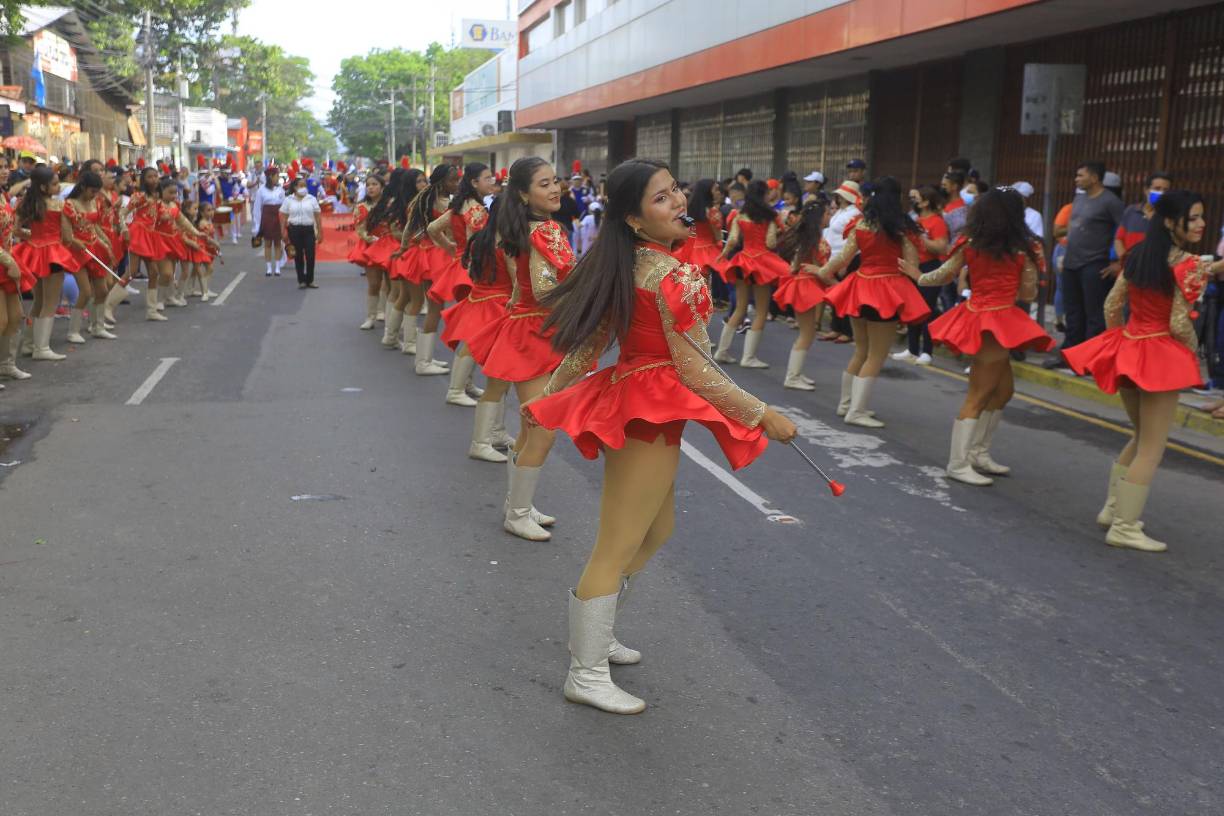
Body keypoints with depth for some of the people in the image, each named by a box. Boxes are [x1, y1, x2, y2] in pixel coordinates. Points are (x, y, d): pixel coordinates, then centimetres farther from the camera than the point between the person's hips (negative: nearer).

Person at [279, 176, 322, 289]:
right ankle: (301, 281, 11)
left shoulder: (312, 199, 6)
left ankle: (310, 280, 8)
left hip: (309, 229, 0)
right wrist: (283, 231, -3)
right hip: (294, 229, 0)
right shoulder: (289, 200, 5)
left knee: (310, 255, -4)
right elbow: (283, 216, 5)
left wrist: (320, 231, 2)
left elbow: (318, 215, 6)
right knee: (298, 256, 4)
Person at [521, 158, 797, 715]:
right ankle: (587, 676, 12)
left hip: (627, 398, 9)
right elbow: (695, 370, -19)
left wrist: (547, 396, 18)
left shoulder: (624, 268, 5)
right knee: (617, 549, 0)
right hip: (652, 413, -9)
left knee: (656, 530, 24)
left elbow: (589, 344, 8)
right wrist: (763, 415, -12)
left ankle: (593, 633, 37)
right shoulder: (675, 276, -20)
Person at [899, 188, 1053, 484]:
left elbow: (942, 275, 12)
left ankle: (979, 453, 24)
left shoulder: (970, 245, 3)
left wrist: (919, 276, 30)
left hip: (978, 316, 6)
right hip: (996, 321, -6)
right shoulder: (1022, 250, -7)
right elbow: (1028, 293, 0)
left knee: (1003, 389, 19)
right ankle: (958, 464, 0)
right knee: (978, 396, -3)